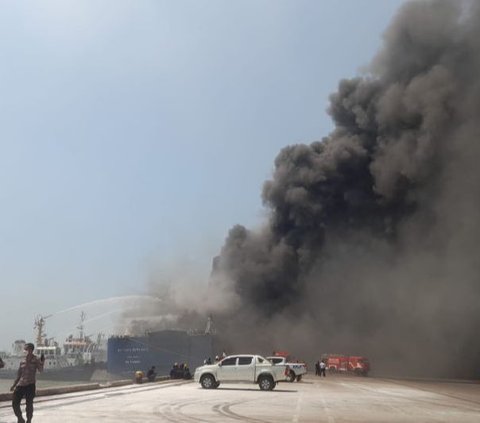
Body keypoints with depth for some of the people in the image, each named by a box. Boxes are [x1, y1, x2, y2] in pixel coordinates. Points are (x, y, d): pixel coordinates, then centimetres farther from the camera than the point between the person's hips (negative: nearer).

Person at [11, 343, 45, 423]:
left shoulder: (36, 360, -2)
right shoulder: (22, 361, 10)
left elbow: (41, 370, -15)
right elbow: (19, 375, 18)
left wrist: (42, 363, -34)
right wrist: (14, 385, 14)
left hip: (30, 384, -4)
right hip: (21, 384, 5)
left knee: (29, 404, -1)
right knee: (14, 403, 3)